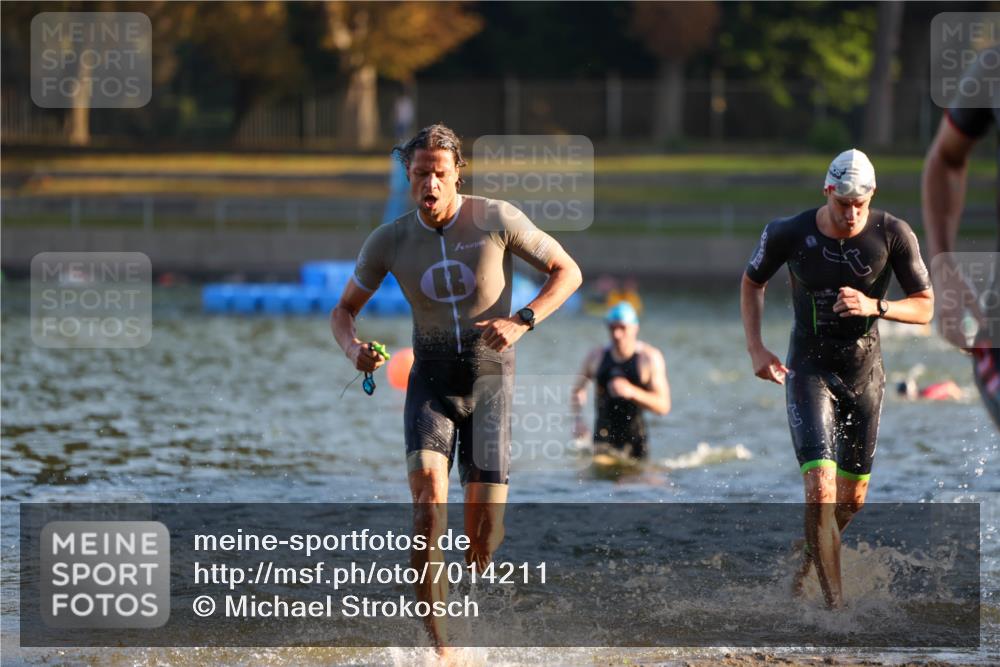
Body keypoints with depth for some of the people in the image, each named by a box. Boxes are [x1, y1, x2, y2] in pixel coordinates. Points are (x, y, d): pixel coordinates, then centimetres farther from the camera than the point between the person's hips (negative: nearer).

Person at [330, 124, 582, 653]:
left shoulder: (497, 220, -9)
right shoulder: (389, 241, -3)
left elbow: (567, 272, -2)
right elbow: (343, 310, 9)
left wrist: (522, 321, -18)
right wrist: (353, 348, -15)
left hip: (489, 377, -1)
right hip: (431, 380, 1)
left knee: (486, 525, -6)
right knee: (429, 497, -24)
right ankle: (436, 639, -24)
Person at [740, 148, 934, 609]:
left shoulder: (894, 235, -13)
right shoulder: (789, 234, -14)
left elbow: (925, 307, -6)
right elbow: (752, 282, 6)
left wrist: (874, 307, -25)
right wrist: (755, 347, -6)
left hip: (864, 372, 3)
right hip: (809, 370, -3)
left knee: (852, 497, 12)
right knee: (820, 489, -19)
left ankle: (807, 557, 43)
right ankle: (834, 603, -18)